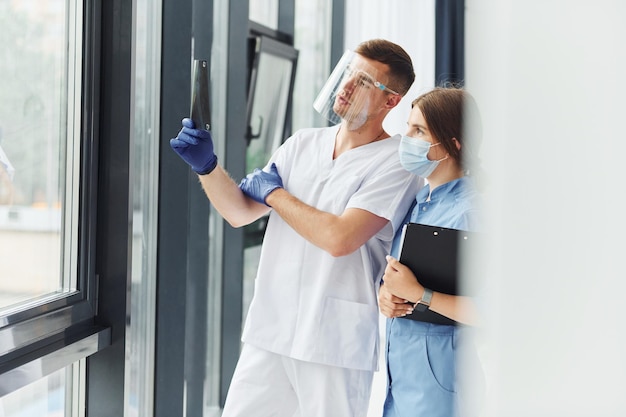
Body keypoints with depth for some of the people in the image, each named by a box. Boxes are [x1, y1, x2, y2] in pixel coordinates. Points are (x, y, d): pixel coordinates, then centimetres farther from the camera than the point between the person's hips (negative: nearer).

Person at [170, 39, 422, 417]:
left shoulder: (395, 162, -9)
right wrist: (207, 166, -10)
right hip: (269, 334, 5)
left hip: (336, 346, -5)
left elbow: (339, 238, -20)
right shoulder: (302, 144, 11)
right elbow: (240, 212, 9)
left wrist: (273, 192, -7)